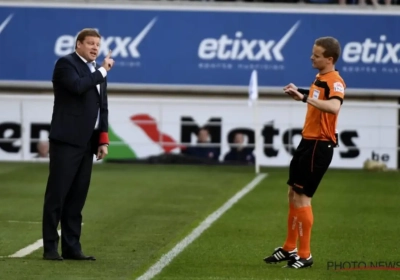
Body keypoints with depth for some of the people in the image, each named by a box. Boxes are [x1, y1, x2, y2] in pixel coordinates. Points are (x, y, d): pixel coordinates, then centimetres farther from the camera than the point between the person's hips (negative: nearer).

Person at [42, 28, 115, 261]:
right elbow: (78, 86, -23)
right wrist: (102, 71, -10)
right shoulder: (66, 64, -4)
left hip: (87, 143, 7)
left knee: (77, 197, 6)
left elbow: (103, 108, 19)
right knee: (57, 194, -6)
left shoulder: (98, 73, 18)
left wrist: (103, 140, 10)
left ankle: (71, 247, 8)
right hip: (66, 140, -7)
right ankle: (50, 247, -4)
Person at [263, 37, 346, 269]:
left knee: (301, 198, -7)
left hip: (320, 145, -10)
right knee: (293, 195, 16)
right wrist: (300, 94, 11)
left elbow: (334, 107, -39)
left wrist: (305, 97, -40)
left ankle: (305, 256, 3)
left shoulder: (335, 82, -19)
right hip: (308, 142, 10)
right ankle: (289, 249, 28)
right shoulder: (320, 78, 10)